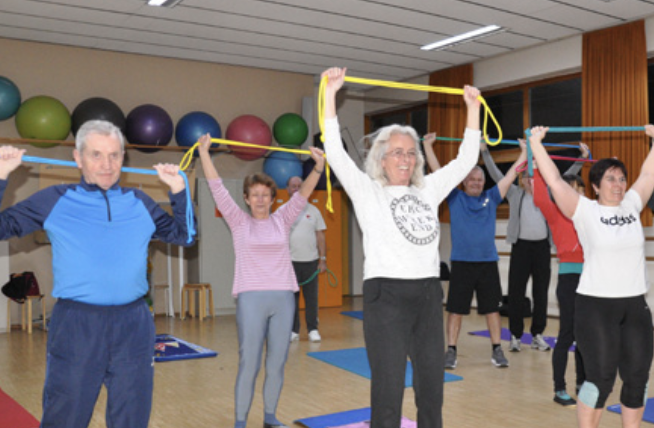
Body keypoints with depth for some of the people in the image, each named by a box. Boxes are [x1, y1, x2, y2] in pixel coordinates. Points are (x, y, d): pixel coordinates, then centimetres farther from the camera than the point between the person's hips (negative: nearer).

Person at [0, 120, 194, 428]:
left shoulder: (140, 203, 9)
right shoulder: (54, 201, 2)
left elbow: (182, 236, 18)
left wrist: (178, 189, 9)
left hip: (133, 325, 3)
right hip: (75, 325, -2)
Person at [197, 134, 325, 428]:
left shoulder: (282, 220, 9)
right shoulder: (239, 222, 3)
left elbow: (303, 193, 0)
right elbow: (217, 188, -2)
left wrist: (318, 167, -13)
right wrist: (204, 152, -8)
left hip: (283, 298, 3)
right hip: (251, 299, -3)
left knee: (276, 365, 9)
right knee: (249, 365, -1)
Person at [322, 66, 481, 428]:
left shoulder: (428, 190, 15)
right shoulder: (367, 191, 2)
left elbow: (465, 159, 18)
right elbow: (335, 151, -8)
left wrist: (473, 108, 16)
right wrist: (330, 92, -13)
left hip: (427, 296, 5)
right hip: (386, 296, -5)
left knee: (432, 391, 11)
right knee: (388, 396, -2)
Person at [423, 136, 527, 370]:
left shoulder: (491, 198, 9)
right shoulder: (455, 198, 4)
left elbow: (511, 175, 12)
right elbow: (438, 172, 1)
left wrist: (525, 151, 12)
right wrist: (427, 145, -1)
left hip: (488, 263, 2)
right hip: (461, 263, -2)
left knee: (492, 308, 8)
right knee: (455, 310, 2)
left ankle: (497, 350, 18)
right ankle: (451, 351, 11)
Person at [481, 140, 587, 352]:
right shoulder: (515, 194, 6)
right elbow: (496, 175, 2)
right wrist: (485, 151, -5)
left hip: (542, 246, 2)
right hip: (521, 246, -2)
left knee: (541, 292, 7)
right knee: (516, 292, 0)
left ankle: (537, 335, 18)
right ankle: (515, 336, 9)